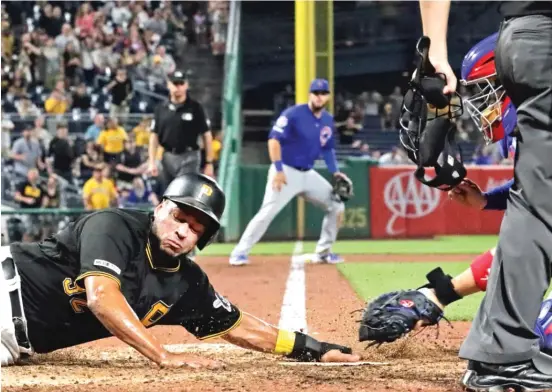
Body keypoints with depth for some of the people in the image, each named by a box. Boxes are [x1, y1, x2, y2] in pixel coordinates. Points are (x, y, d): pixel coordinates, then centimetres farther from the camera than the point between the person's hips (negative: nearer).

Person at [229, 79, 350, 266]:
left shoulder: (328, 120, 8)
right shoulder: (293, 114, -14)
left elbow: (327, 148, 21)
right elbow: (274, 139, -18)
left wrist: (335, 171, 7)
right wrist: (278, 170, -25)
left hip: (308, 174, 7)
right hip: (286, 172, -7)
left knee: (336, 206, 4)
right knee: (268, 212, -18)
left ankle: (323, 252, 14)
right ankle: (239, 252, -11)